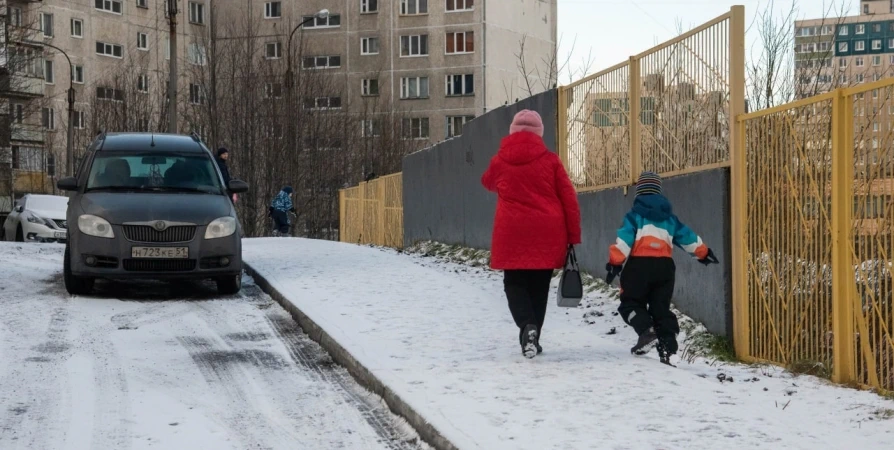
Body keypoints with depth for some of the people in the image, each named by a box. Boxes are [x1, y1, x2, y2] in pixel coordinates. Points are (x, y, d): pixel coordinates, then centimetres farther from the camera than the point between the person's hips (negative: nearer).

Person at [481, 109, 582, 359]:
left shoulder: (499, 161, 2)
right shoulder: (550, 160, -2)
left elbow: (489, 182, 25)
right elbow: (568, 198, -1)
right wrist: (573, 235, 5)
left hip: (512, 233, 0)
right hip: (547, 233, 0)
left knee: (514, 283, 9)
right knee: (539, 286, 13)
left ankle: (527, 327, -16)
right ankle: (532, 336, 14)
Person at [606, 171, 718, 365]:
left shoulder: (635, 215, 1)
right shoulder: (669, 217, 16)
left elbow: (625, 239, -10)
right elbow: (687, 236, 21)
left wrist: (615, 262, -12)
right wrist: (703, 252, 35)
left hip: (639, 264, -4)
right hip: (664, 265, 4)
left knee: (631, 303, 5)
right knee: (661, 307, 8)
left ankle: (646, 329, -22)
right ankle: (667, 346, -4)